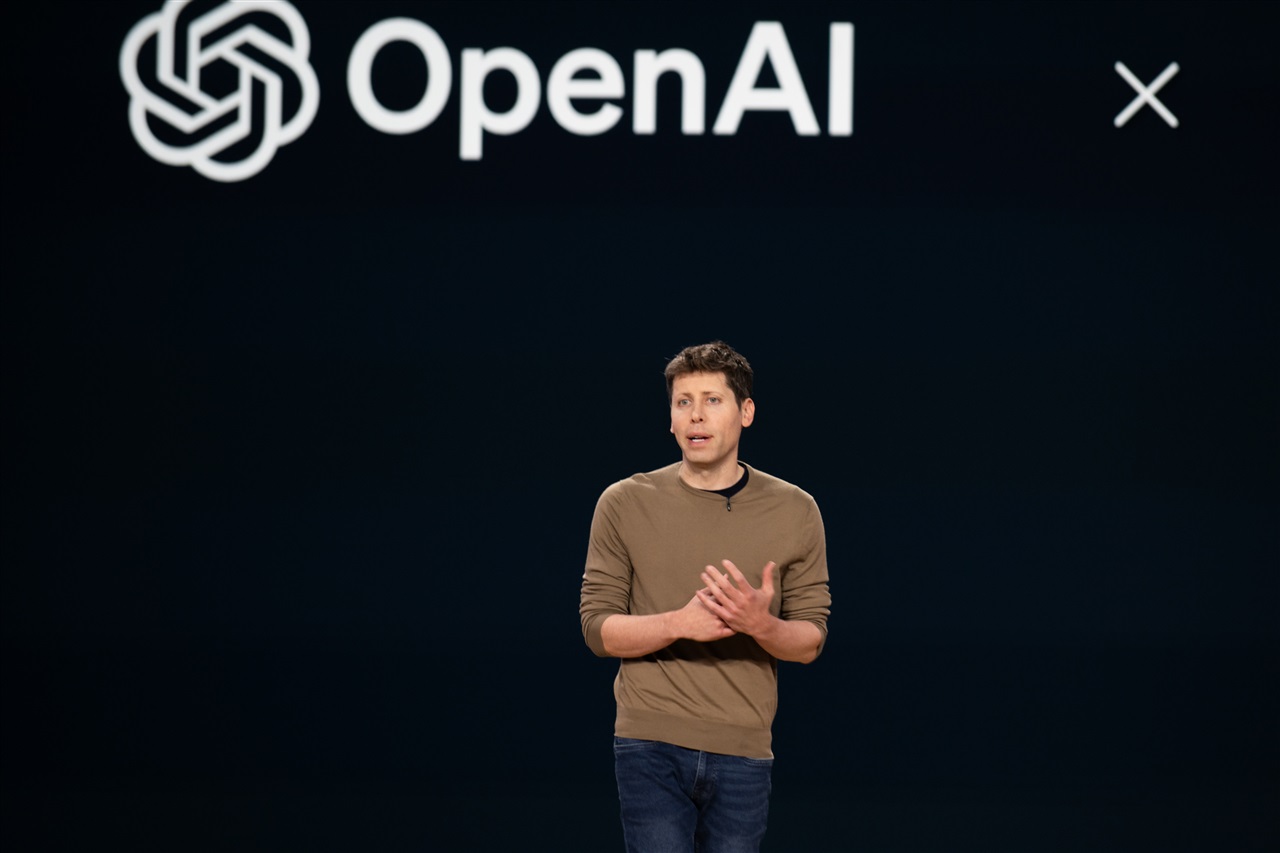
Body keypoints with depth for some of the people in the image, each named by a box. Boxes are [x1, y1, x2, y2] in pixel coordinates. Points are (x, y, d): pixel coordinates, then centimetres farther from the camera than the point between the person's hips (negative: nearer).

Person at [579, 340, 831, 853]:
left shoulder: (794, 512, 5)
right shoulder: (625, 504, 2)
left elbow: (811, 641, 6)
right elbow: (597, 628, 1)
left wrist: (760, 624, -17)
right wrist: (679, 624, -17)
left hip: (742, 753, 1)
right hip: (650, 748, -1)